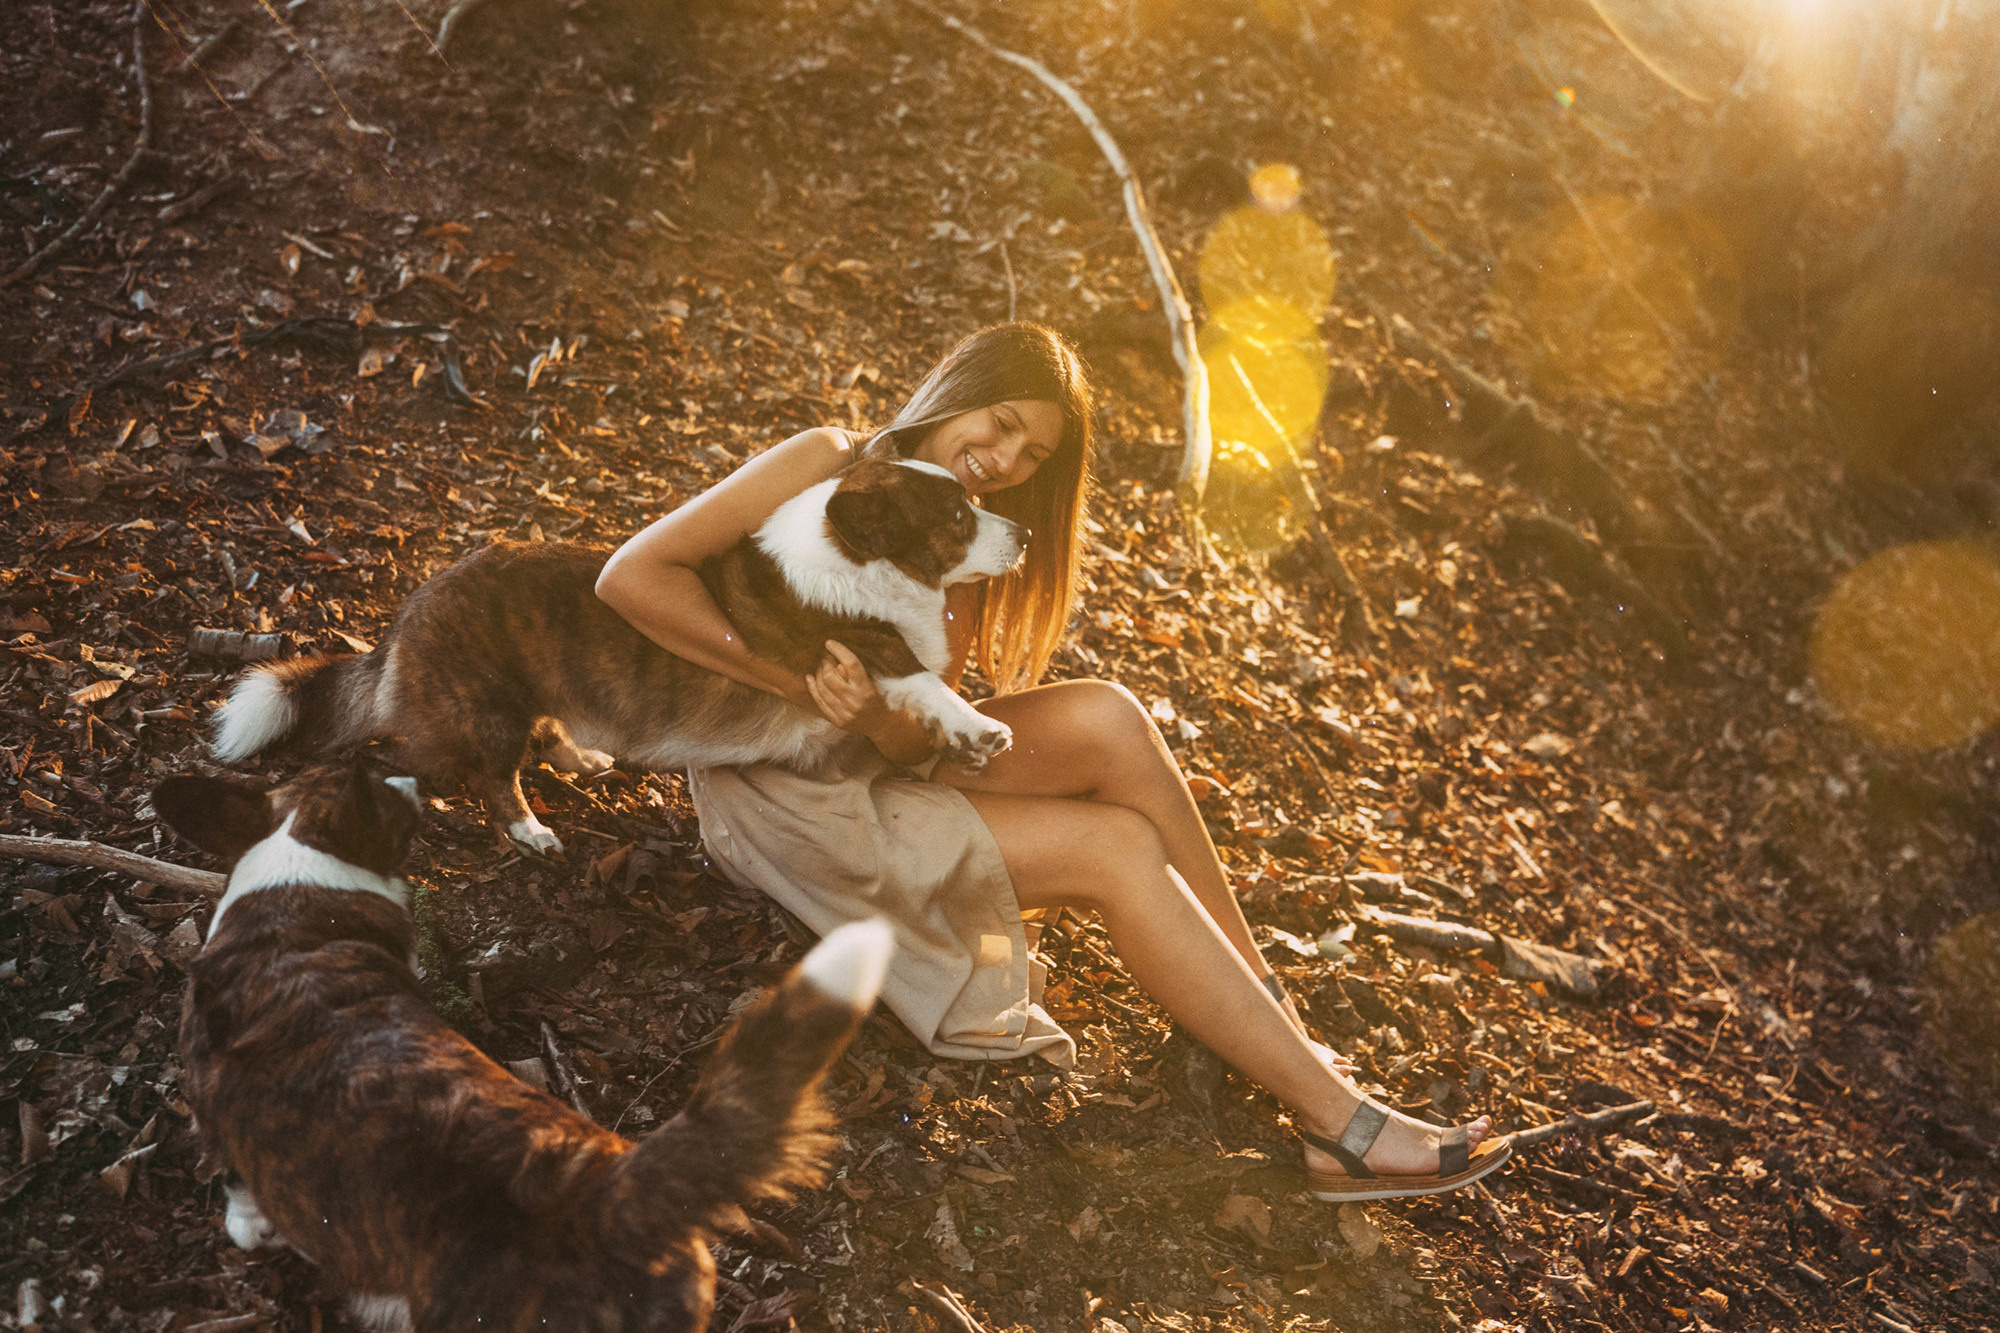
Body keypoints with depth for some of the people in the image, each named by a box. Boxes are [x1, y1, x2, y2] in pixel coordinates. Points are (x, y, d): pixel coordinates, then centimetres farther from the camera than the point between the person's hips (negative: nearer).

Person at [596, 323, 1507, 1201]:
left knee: (1103, 719, -20)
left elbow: (919, 745, -4)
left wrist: (877, 719, -28)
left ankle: (1263, 1005, -13)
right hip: (773, 793, -6)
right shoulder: (825, 465, -12)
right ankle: (1341, 1126, -18)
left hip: (874, 770, 7)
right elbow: (632, 576, -21)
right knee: (1115, 848, -20)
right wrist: (793, 683, -24)